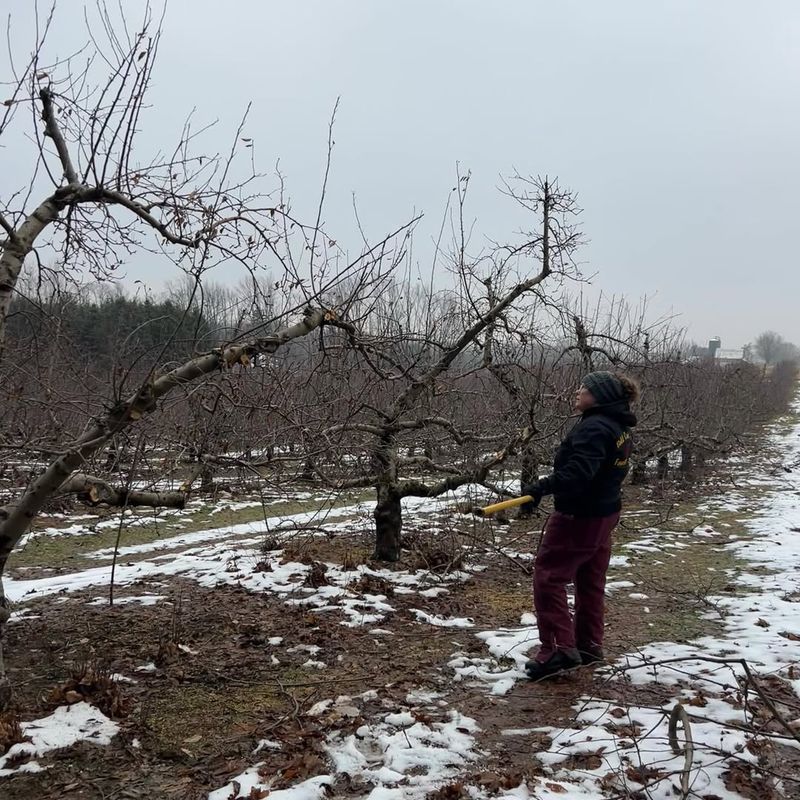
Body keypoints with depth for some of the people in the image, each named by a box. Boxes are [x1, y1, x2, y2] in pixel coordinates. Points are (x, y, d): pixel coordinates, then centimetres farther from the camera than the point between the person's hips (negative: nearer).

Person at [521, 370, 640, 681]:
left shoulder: (594, 427, -22)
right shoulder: (618, 428, 10)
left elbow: (578, 472, -33)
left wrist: (541, 487, -32)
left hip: (579, 517, -10)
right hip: (603, 515, 10)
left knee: (548, 577, -3)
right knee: (590, 582, 17)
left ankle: (559, 648, -5)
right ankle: (588, 645, 26)